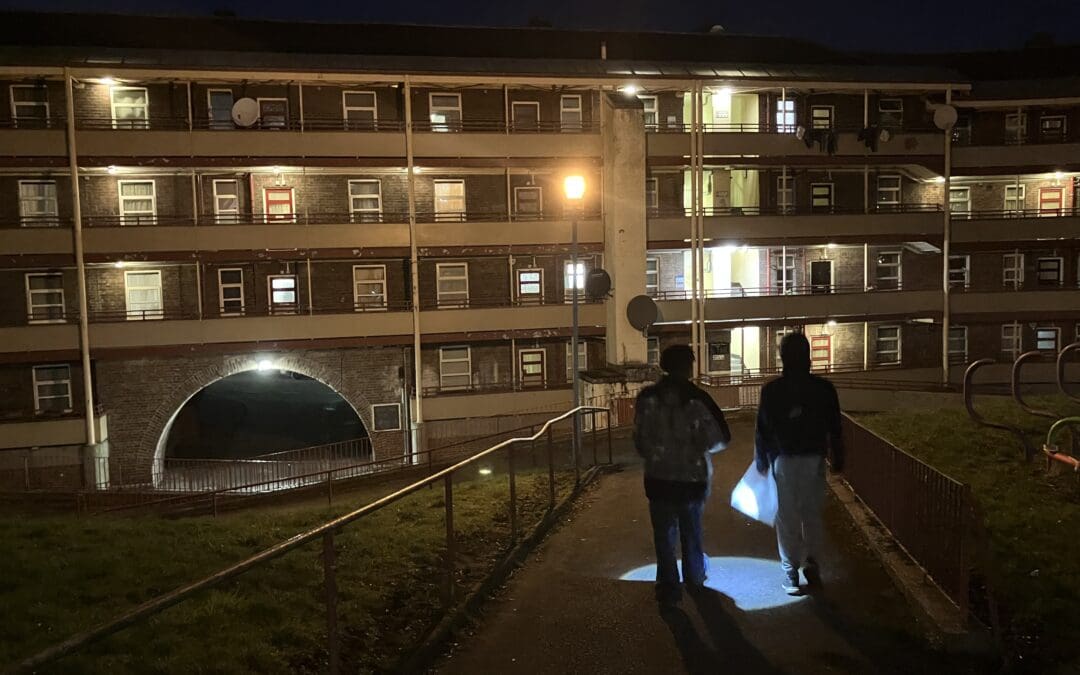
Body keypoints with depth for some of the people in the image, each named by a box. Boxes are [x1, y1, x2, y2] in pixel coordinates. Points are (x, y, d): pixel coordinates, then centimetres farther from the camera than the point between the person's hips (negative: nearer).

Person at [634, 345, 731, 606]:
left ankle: (669, 588, 16)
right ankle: (695, 579, 38)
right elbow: (719, 439, -14)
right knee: (692, 531, 21)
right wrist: (697, 447, 6)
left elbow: (640, 440, -7)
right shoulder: (697, 399, -15)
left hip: (659, 477, 0)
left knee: (664, 535, 12)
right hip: (693, 477, 0)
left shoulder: (647, 398, -11)